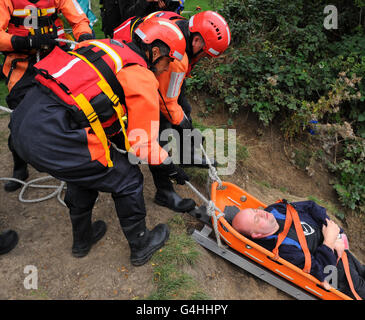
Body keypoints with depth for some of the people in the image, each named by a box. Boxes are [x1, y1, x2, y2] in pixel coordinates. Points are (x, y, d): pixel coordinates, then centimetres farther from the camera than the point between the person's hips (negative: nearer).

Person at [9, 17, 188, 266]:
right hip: (51, 141, -9)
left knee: (86, 173, 31)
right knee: (128, 180, 11)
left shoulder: (107, 46, 18)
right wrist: (170, 166, 16)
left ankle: (82, 240, 51)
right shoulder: (142, 79, -4)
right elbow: (143, 144, -1)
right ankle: (141, 246, 32)